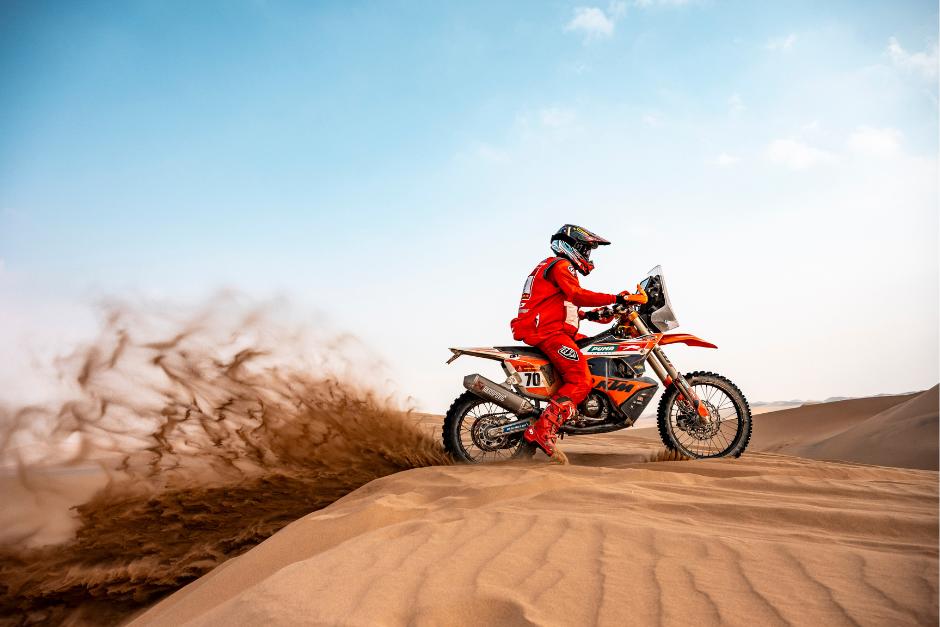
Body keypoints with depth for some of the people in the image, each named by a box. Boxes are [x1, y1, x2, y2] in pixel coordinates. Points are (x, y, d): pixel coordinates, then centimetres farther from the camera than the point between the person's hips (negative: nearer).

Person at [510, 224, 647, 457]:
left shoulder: (549, 266, 29)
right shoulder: (561, 265, -4)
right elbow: (578, 295, -21)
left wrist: (590, 314, 16)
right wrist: (618, 298, -23)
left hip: (541, 330, 11)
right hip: (549, 332, -11)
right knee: (580, 381, -18)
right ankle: (542, 430, -27)